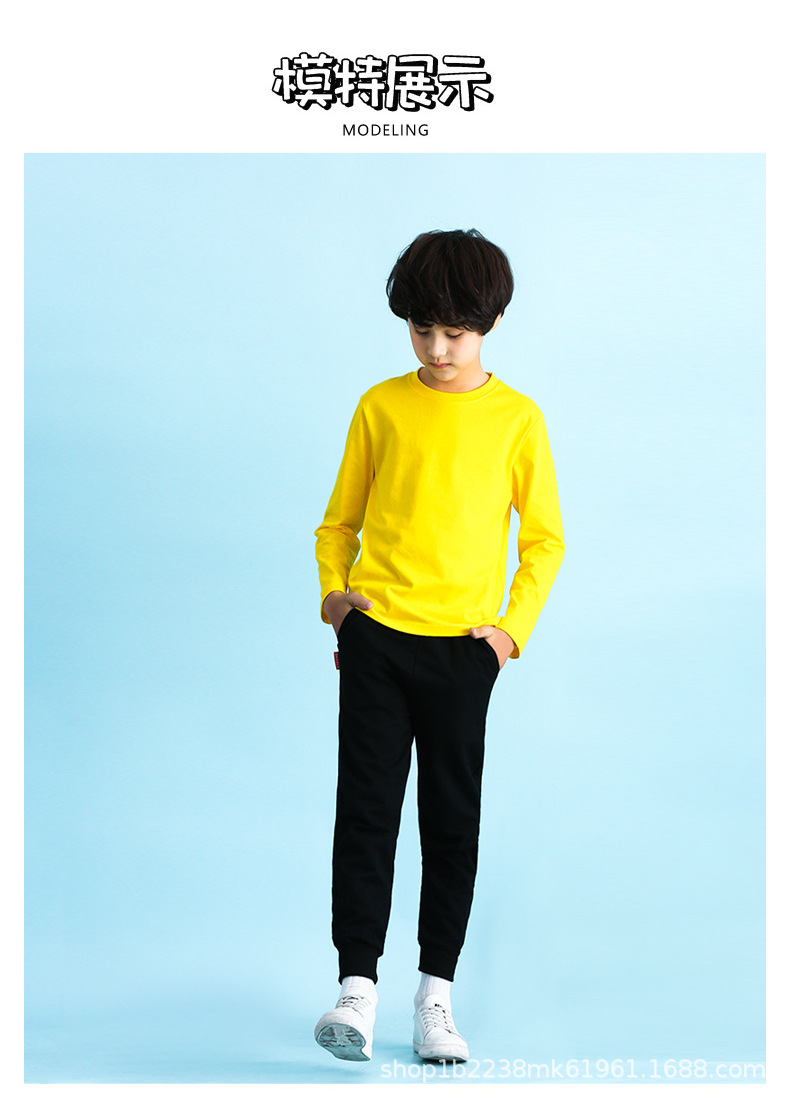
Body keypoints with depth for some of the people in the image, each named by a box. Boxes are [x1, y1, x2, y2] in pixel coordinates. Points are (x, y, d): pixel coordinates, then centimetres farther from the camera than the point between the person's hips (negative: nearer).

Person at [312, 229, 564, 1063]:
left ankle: (435, 994, 14)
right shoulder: (380, 407, 6)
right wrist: (334, 589, -1)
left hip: (463, 645, 0)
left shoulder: (517, 419, 3)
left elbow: (544, 538, 9)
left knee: (452, 820, 5)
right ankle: (356, 985, 1)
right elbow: (339, 519, 14)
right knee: (365, 808, -3)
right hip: (374, 635, 0)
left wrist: (514, 626, -1)